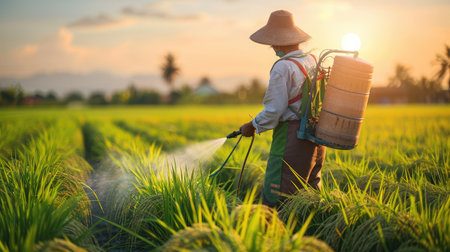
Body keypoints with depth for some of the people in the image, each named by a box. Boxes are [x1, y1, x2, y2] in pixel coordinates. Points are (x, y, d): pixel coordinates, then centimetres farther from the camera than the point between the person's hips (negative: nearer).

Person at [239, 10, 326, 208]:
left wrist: (253, 126, -1)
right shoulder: (313, 61, 10)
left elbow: (274, 110, -16)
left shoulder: (283, 67, -15)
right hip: (315, 138, 9)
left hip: (291, 137, -9)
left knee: (275, 199, -6)